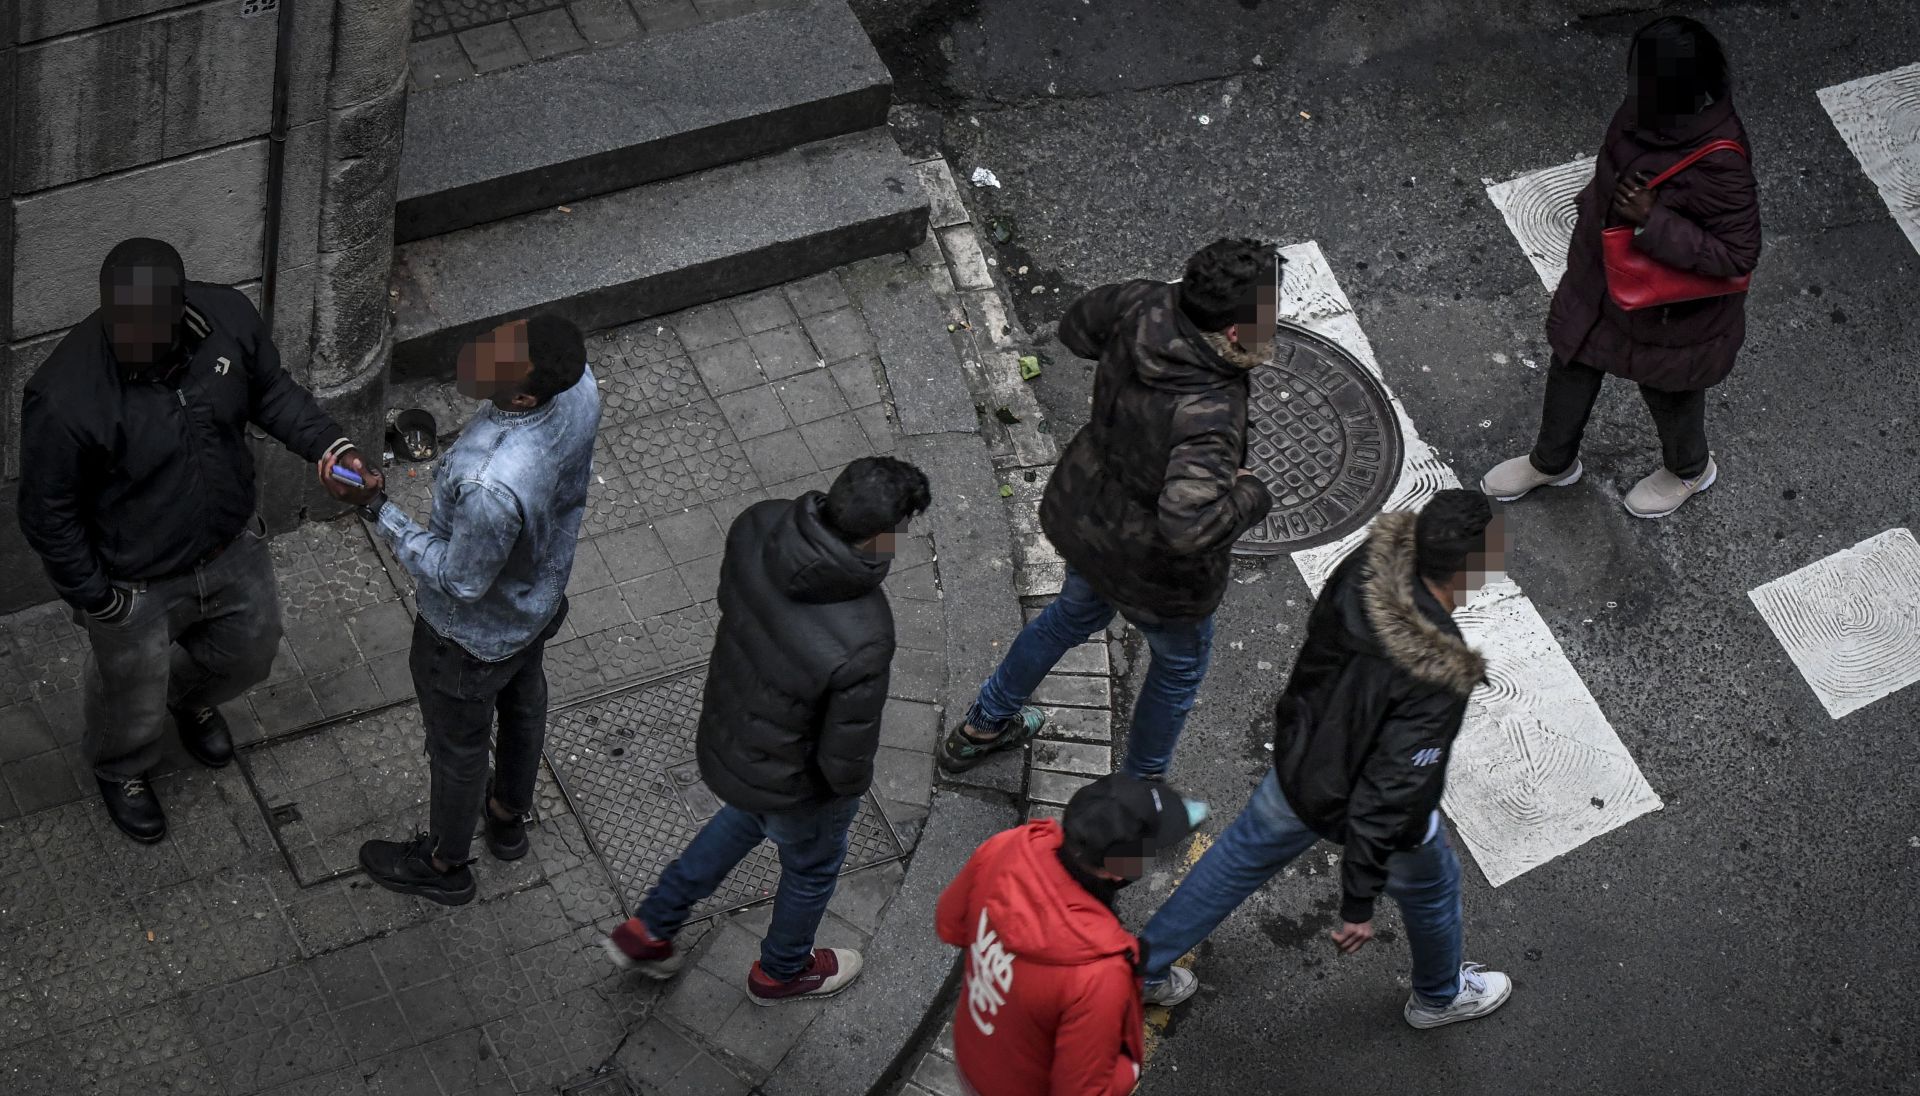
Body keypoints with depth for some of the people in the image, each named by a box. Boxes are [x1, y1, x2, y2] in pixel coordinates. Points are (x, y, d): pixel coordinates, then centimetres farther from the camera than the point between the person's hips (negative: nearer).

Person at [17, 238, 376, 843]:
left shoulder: (227, 318, -24)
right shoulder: (65, 398, -37)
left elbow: (271, 391, -2)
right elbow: (47, 513, -21)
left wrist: (329, 446, -15)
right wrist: (96, 598, -15)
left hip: (233, 548, 4)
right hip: (137, 586, -4)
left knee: (249, 652, 30)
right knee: (134, 702, 22)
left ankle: (193, 698, 66)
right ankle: (120, 769, 58)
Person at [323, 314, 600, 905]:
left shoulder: (492, 486, -48)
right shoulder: (578, 385, -27)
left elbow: (461, 580, -28)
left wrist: (376, 508, -25)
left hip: (475, 633, -7)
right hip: (542, 595, 7)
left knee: (458, 745, 23)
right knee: (523, 702, 34)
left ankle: (445, 864, 52)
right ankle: (509, 815, 63)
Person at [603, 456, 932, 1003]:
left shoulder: (757, 526, -25)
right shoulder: (861, 643, -42)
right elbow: (847, 757, -28)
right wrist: (851, 785, -4)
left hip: (722, 735, 6)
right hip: (791, 784, -6)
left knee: (746, 815, 39)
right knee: (812, 865, 29)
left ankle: (650, 929, 50)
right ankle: (781, 971, 58)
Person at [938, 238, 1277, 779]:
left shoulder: (1142, 306, -21)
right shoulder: (1208, 414, -42)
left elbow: (1076, 326, 1)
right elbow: (1189, 524, -51)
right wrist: (1252, 494, -32)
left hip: (1085, 513, 7)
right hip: (1154, 571, -7)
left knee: (1076, 612, 37)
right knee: (1181, 663, 26)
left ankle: (981, 728, 57)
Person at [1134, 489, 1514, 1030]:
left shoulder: (1368, 565, -23)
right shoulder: (1434, 687, -41)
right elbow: (1387, 795, -34)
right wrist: (1359, 903, -23)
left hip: (1296, 758, 5)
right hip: (1369, 811, -5)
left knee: (1245, 853, 29)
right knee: (1432, 885, 26)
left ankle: (1143, 964, 45)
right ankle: (1440, 996, 56)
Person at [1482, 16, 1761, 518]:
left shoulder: (1718, 164, -40)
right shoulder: (1649, 110, -19)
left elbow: (1739, 255, -31)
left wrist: (1654, 223, -38)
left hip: (1670, 310, -7)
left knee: (1669, 394, 23)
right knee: (1571, 368, 27)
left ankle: (1690, 470, 57)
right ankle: (1552, 462, 56)